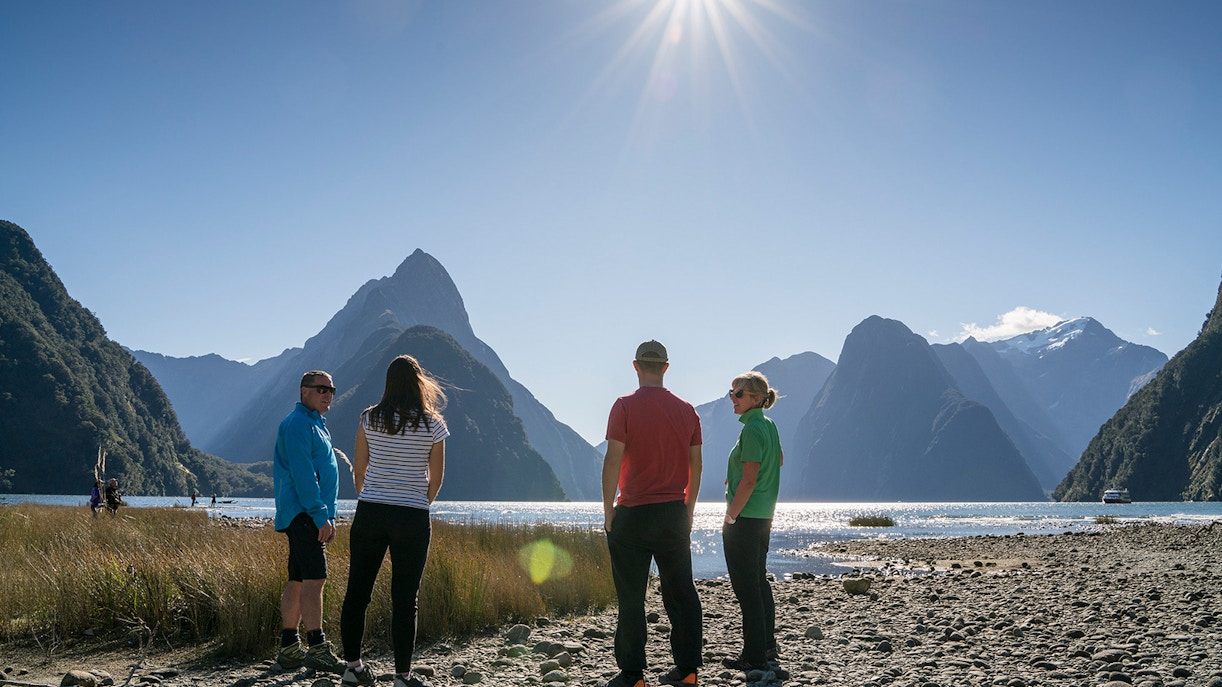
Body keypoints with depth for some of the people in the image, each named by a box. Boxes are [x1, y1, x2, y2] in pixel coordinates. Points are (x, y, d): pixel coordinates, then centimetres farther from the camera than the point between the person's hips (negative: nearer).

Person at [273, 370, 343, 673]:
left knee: (298, 581, 10)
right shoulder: (298, 423, -10)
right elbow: (302, 474, -17)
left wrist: (329, 516, 20)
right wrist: (320, 515, -19)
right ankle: (317, 648, -13)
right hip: (304, 514, -10)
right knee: (314, 578, -13)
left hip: (308, 516, 10)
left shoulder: (316, 425, 22)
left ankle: (289, 648, 13)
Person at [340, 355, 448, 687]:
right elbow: (436, 478, 3)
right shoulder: (433, 425, -3)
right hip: (412, 518, -2)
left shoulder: (369, 419, 1)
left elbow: (358, 469, 7)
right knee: (404, 599, 3)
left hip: (369, 512, 2)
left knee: (357, 592, 11)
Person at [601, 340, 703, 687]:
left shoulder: (625, 406, -8)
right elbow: (695, 466, 9)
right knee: (681, 593, 11)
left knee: (631, 598, 3)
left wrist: (608, 512, -4)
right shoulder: (686, 410, 6)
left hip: (633, 515, -4)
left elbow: (612, 461, -12)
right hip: (674, 512, 5)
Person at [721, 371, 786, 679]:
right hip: (764, 515, 10)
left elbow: (748, 482, -22)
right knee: (759, 581, 19)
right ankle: (767, 648, 28)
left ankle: (756, 657, -1)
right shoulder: (769, 425, 10)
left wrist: (730, 517, -16)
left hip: (744, 517, -10)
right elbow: (779, 460, 28)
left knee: (747, 587, -5)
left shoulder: (752, 429, -18)